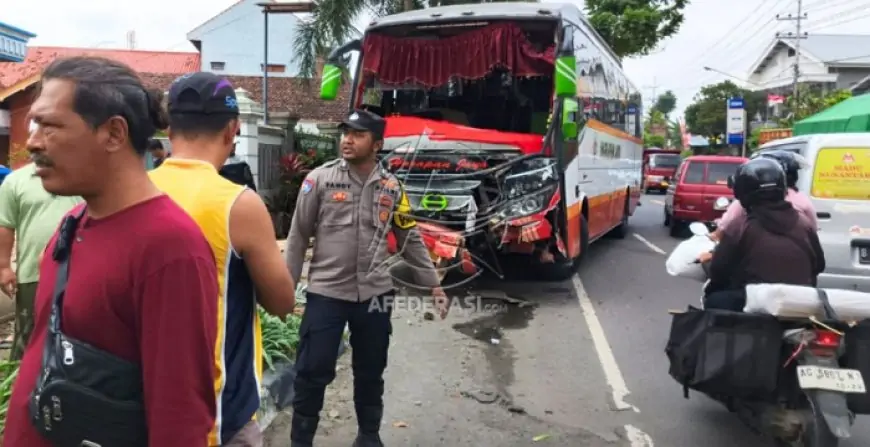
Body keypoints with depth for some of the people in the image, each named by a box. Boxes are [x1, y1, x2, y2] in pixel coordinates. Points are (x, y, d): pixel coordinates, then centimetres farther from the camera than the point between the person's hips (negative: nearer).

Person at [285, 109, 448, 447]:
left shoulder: (391, 187, 3)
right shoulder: (320, 179, -5)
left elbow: (410, 239, 10)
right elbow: (298, 236, -1)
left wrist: (433, 284, 8)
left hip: (374, 294, 3)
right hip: (326, 292, -3)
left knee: (371, 373, 16)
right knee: (313, 372, 1)